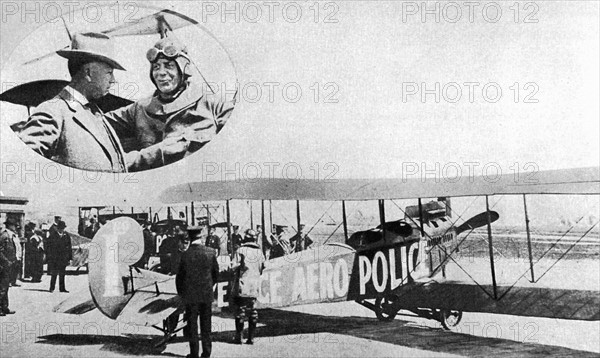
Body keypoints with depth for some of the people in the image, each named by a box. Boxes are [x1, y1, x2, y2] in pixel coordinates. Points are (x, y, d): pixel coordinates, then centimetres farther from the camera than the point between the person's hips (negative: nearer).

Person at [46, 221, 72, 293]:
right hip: (54, 258, -3)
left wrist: (70, 258, 7)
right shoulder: (52, 236, -1)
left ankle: (62, 288, 11)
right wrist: (49, 256, -8)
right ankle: (52, 288, 6)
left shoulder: (67, 236, 9)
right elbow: (48, 247, -1)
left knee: (62, 274, 7)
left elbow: (69, 248, 12)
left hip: (63, 259, 3)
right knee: (54, 273, -2)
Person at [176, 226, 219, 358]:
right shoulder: (211, 252, -8)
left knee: (192, 324, 8)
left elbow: (180, 276, -5)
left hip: (191, 295, -2)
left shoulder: (186, 255, -12)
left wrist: (180, 293, 10)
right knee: (206, 324, 13)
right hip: (207, 294, 2)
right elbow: (216, 273, 3)